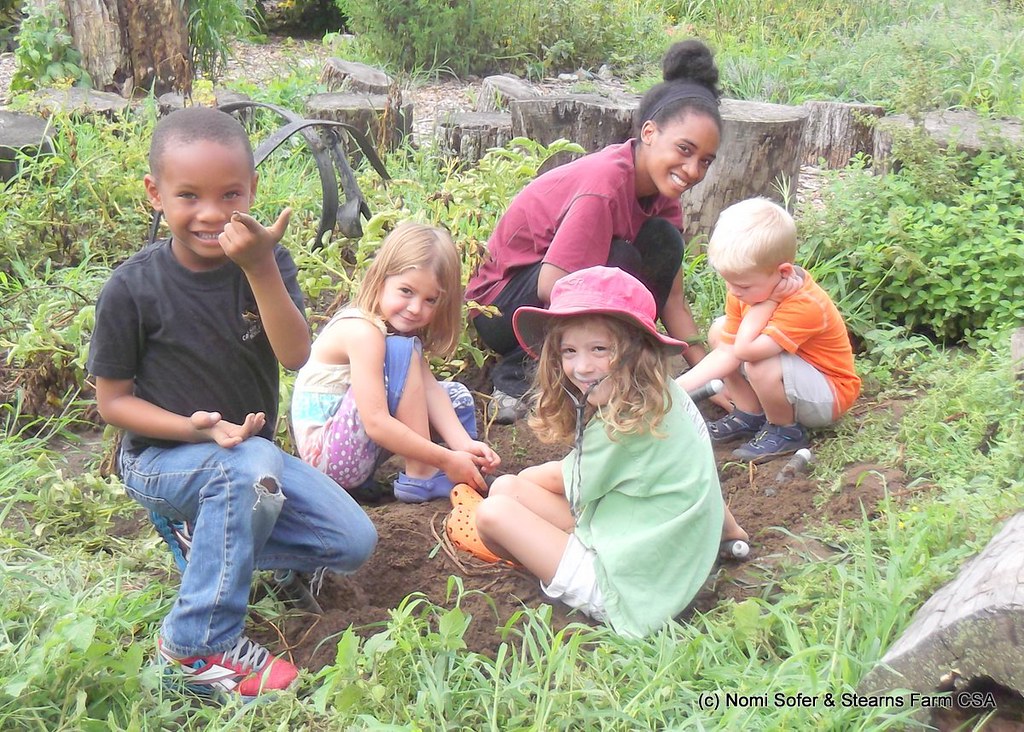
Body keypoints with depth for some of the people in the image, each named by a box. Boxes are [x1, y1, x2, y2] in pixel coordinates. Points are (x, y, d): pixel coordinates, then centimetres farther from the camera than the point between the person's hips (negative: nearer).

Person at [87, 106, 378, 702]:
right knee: (253, 465, -37)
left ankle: (204, 534, 13)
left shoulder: (266, 262, -9)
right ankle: (197, 647, -22)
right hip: (160, 457, -5)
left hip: (249, 448, 5)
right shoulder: (133, 288, -18)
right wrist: (197, 429, -26)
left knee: (354, 543, -4)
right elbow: (112, 400, -11)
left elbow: (296, 356, -24)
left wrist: (260, 267, -37)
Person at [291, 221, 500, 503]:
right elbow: (376, 423, -30)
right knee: (401, 350, -24)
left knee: (456, 395, 11)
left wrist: (464, 445, -22)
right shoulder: (362, 331, -24)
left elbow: (429, 387, -7)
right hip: (327, 454, -9)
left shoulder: (401, 327, 3)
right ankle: (420, 477, -18)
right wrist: (447, 460, -27)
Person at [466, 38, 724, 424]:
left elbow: (672, 300, -2)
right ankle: (517, 378, -16)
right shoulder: (607, 182, -28)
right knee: (620, 261, -29)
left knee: (664, 242, -9)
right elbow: (552, 285, -33)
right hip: (499, 308, -7)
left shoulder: (660, 187, -3)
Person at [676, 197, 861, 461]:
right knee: (719, 330, -2)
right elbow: (726, 353, -7)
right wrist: (678, 387, -16)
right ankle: (749, 415, 7)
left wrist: (767, 300, -34)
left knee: (761, 365, -36)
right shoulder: (747, 289, -10)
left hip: (828, 395, -8)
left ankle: (785, 430, -7)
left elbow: (744, 350, -44)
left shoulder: (806, 306, -34)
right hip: (790, 379, 8)